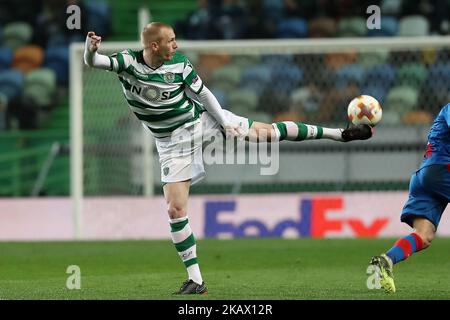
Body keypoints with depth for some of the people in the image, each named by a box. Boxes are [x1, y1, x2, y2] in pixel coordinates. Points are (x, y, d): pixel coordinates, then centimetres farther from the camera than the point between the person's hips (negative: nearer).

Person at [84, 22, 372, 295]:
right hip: (172, 143, 0)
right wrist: (91, 49, -50)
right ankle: (195, 280, -1)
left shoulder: (179, 63, -13)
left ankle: (339, 133, 12)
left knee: (265, 132, -2)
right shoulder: (128, 62, -16)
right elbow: (93, 62, -27)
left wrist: (226, 124, -7)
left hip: (202, 119, 0)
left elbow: (202, 93, -4)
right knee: (175, 209, -8)